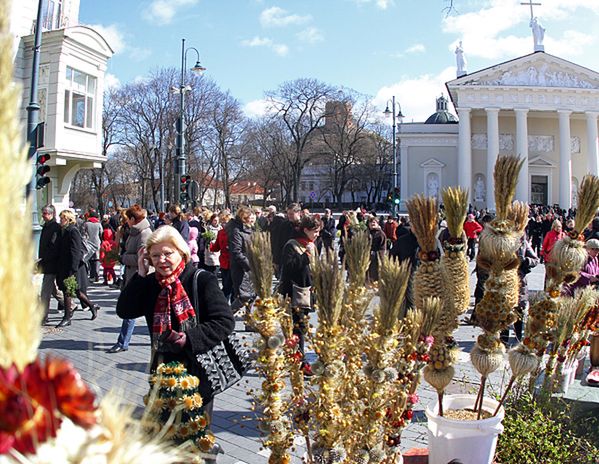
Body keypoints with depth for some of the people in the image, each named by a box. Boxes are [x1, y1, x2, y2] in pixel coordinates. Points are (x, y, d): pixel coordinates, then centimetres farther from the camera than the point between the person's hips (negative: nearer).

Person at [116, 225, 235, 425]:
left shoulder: (202, 280, -13)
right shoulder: (151, 283, 5)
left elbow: (225, 322, -17)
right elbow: (124, 311, -3)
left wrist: (190, 338, -26)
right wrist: (140, 275, -9)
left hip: (197, 372, -5)